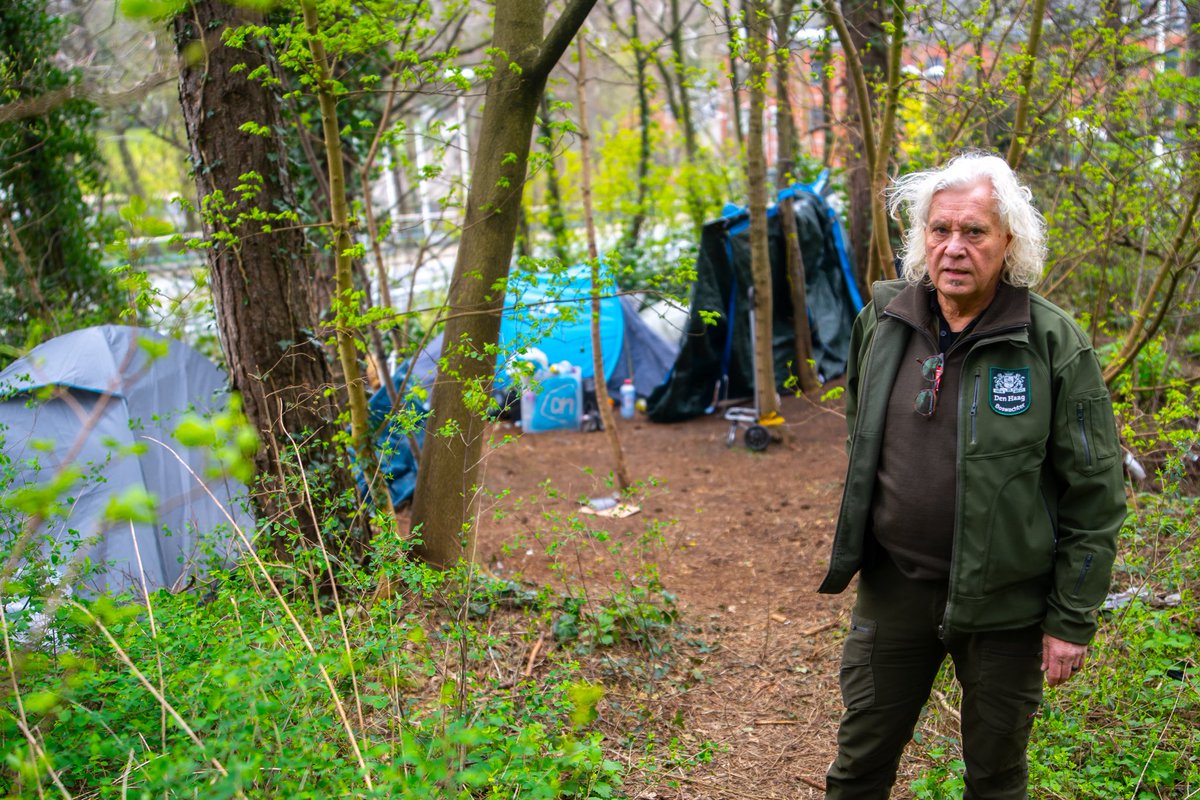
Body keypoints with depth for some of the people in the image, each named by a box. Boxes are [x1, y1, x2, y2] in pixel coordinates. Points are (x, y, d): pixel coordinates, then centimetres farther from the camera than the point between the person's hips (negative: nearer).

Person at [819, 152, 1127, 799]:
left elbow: (1095, 495, -9)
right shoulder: (881, 322, -1)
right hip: (893, 587, 3)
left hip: (1004, 601, -3)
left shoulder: (1055, 344, -13)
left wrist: (1073, 620, -9)